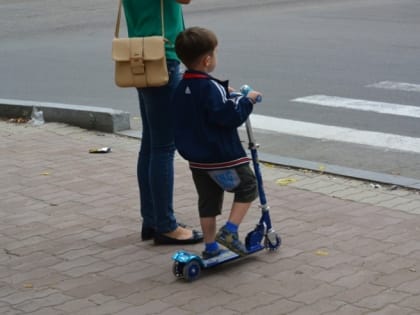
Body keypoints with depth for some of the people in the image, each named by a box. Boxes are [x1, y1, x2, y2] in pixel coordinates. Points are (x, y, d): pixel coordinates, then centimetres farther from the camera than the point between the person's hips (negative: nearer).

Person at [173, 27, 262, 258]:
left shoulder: (181, 88, 7)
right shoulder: (211, 88, -20)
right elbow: (229, 116, -25)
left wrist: (225, 94, 16)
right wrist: (247, 100, -11)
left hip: (196, 158, 8)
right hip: (221, 156, -8)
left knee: (208, 200, 15)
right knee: (247, 187, 9)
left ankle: (210, 247, 19)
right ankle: (229, 231, -2)